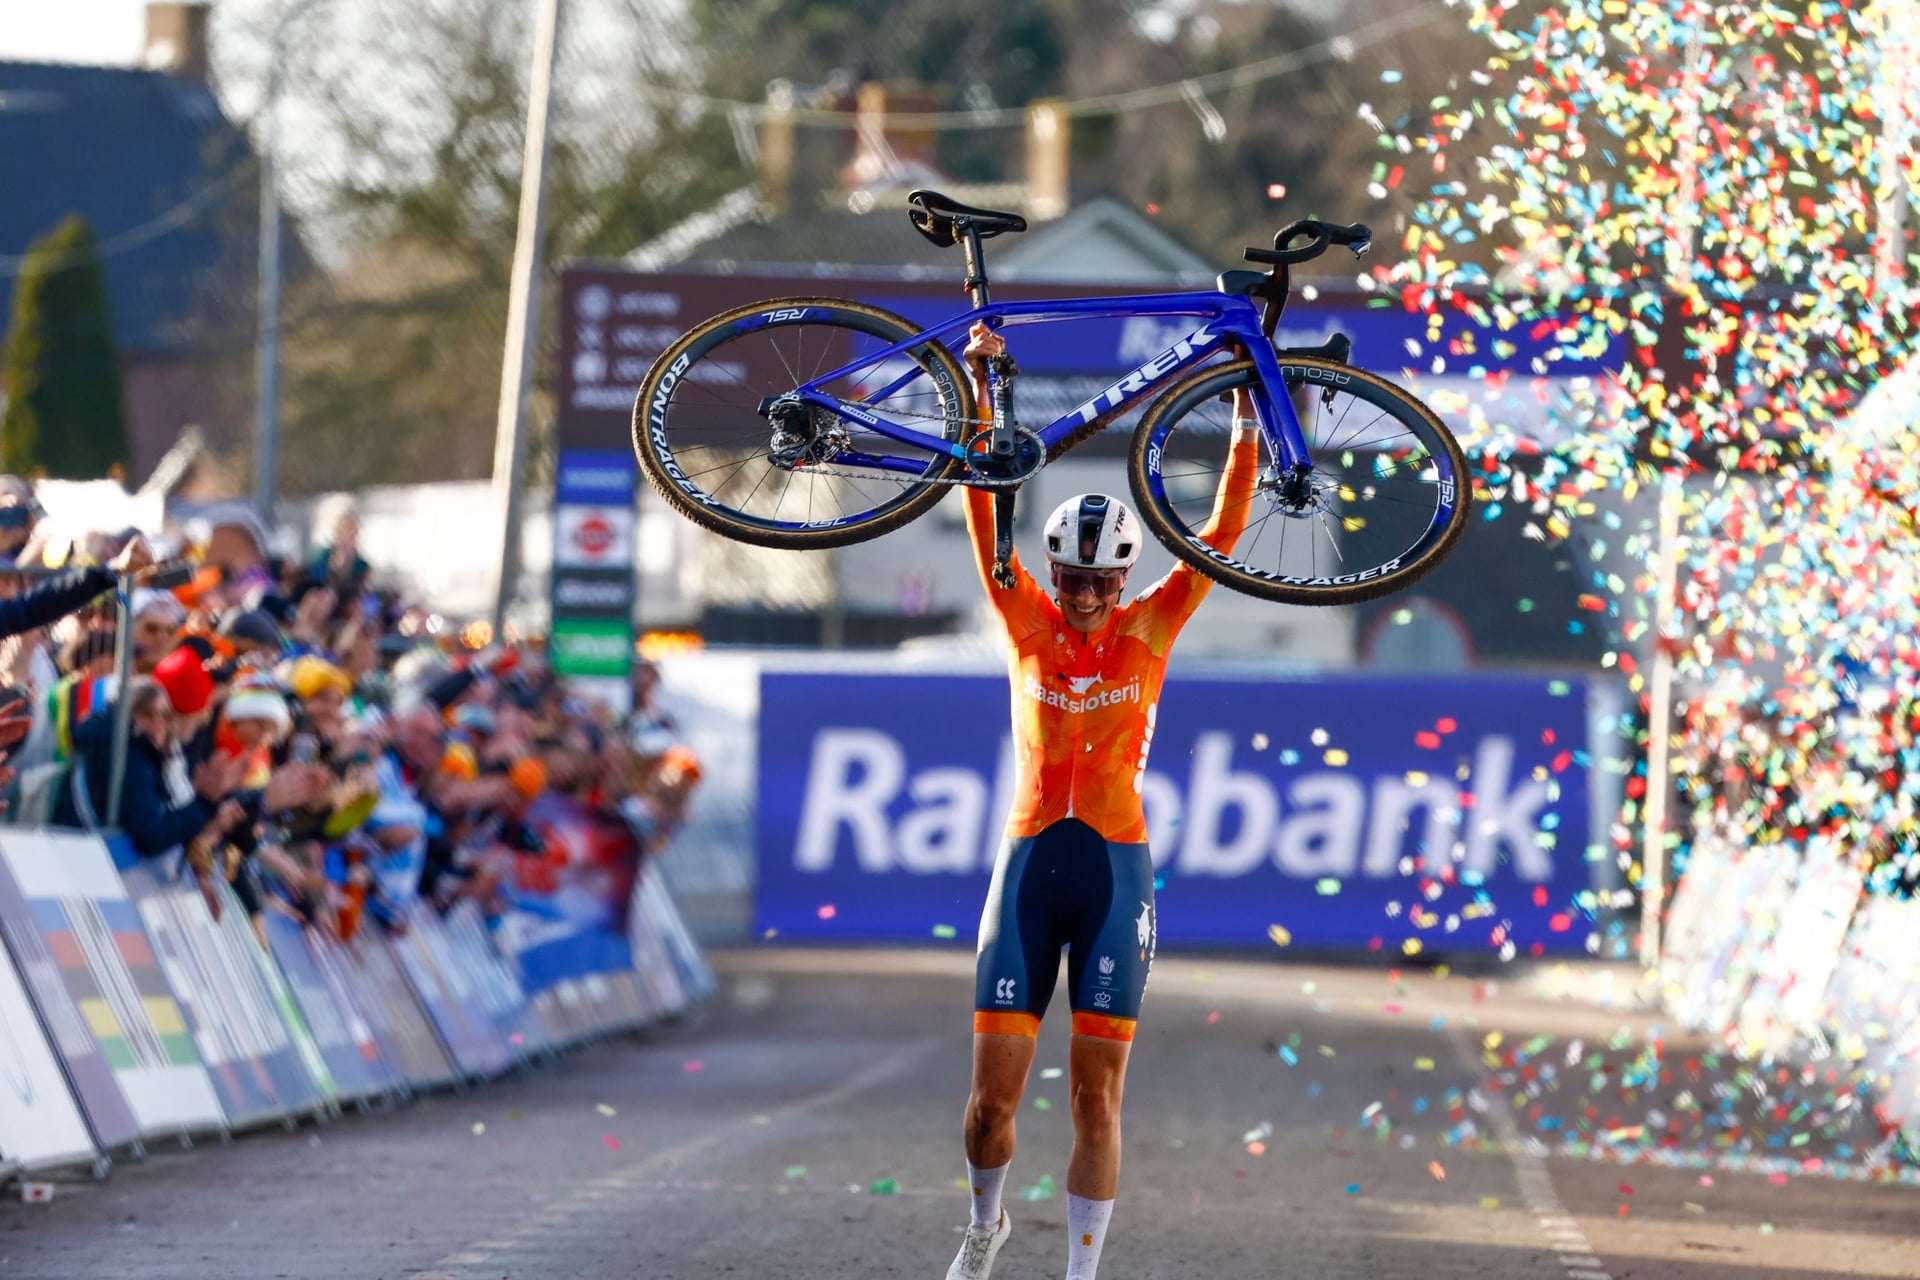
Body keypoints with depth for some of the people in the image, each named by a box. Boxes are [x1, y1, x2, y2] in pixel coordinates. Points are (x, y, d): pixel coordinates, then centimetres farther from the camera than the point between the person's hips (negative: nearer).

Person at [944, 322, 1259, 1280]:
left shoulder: (1150, 629, 5)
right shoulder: (1028, 623, 5)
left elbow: (1222, 533, 1)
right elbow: (984, 511, -1)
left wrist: (1246, 423, -6)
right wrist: (978, 387, -9)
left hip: (1115, 870, 0)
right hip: (1028, 864, 0)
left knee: (1097, 1096, -2)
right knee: (993, 1095, -1)